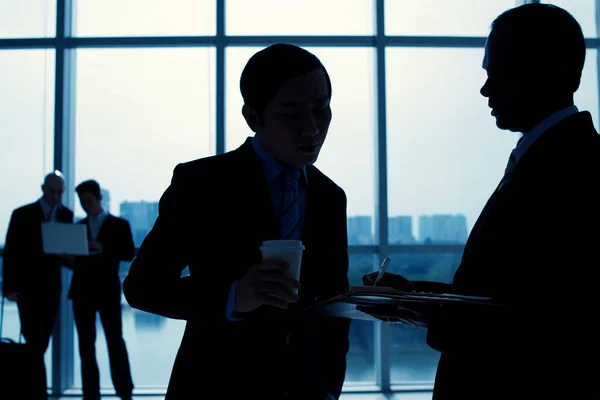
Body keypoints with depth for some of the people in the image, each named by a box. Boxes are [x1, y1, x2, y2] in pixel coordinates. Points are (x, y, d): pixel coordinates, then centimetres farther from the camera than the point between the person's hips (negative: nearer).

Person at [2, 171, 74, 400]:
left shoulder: (66, 215, 7)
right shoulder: (22, 215, -2)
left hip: (51, 287, 3)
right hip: (27, 287, -3)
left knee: (41, 344, 7)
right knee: (34, 343, -6)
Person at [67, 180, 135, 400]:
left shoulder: (119, 224, 6)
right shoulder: (78, 226, 15)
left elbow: (129, 254, -5)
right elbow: (76, 260, 13)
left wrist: (102, 248, -16)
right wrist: (69, 259, -9)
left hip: (108, 290, -3)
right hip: (82, 291, 4)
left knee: (115, 341, -4)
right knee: (86, 345, 4)